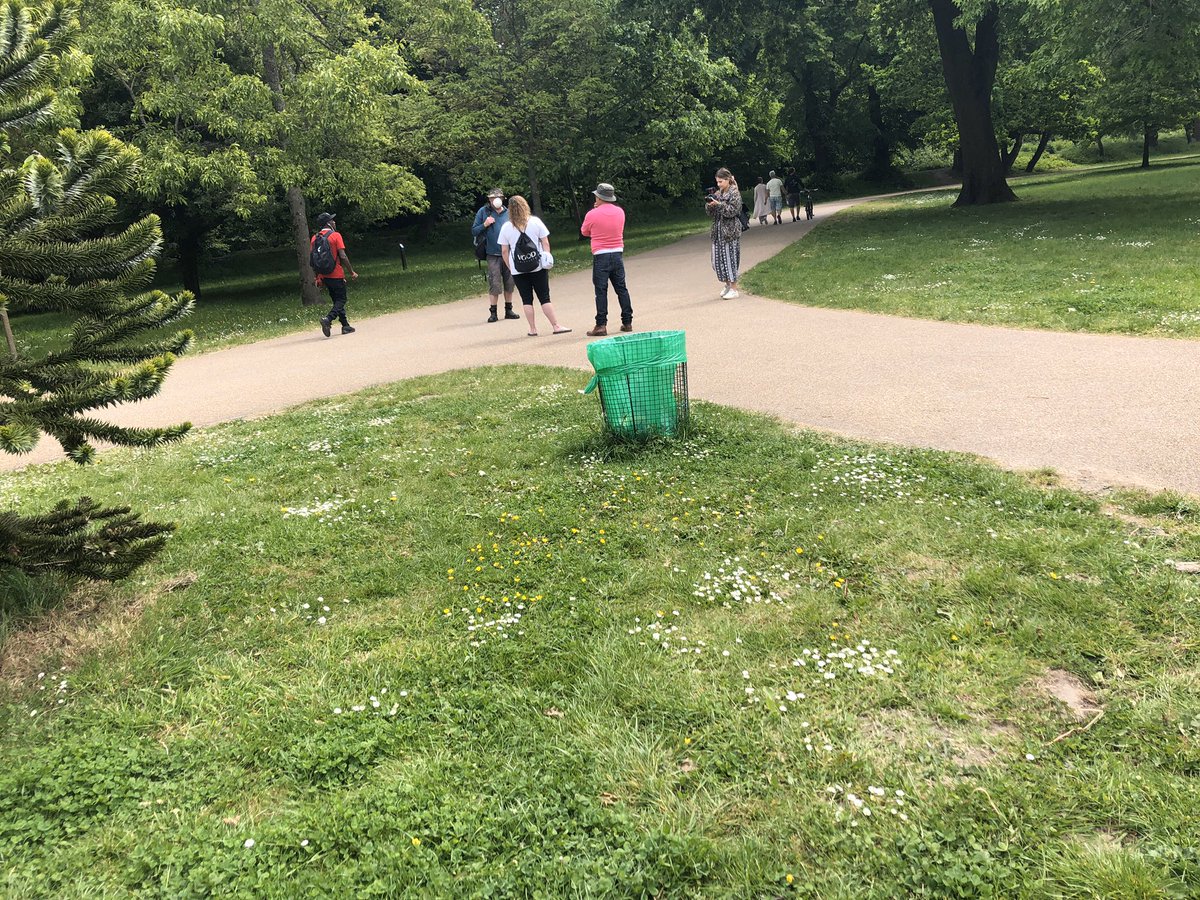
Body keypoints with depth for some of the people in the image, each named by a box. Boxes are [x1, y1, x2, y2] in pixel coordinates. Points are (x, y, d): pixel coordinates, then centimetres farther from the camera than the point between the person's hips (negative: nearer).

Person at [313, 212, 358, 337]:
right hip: (336, 275, -6)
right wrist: (352, 272, -6)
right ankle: (328, 319, -21)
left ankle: (345, 326, 18)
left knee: (337, 300, 16)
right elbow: (343, 257, -15)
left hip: (324, 276, 6)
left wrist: (318, 278, 15)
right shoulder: (335, 236, -10)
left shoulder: (314, 238, 8)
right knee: (341, 300, 1)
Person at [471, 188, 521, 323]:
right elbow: (474, 232, 4)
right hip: (493, 255, -3)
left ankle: (508, 310, 19)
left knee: (509, 283, 7)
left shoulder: (508, 213, 8)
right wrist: (484, 225, -12)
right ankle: (493, 312, 2)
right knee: (494, 284, -7)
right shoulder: (483, 212, 2)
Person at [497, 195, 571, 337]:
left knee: (527, 299, 6)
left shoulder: (506, 227, -2)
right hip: (537, 267, 0)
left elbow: (504, 251, 1)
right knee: (545, 298, 2)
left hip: (518, 270, 0)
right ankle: (556, 326, 0)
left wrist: (510, 267, 9)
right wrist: (547, 259, 7)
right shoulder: (535, 222, -1)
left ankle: (533, 329, 7)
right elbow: (545, 243, 0)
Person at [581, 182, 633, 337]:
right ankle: (627, 322, 14)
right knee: (621, 289, 11)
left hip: (600, 256, -4)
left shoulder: (592, 214, -9)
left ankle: (601, 325, -6)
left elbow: (584, 232, 8)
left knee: (601, 291, -3)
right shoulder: (620, 212, 4)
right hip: (618, 253, 4)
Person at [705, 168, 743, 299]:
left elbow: (733, 210, -15)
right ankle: (728, 285, 24)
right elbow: (710, 212, 14)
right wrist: (709, 205, -7)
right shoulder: (718, 193, 13)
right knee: (718, 259, 8)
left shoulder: (734, 193, -6)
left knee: (729, 258, -6)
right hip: (718, 231, 7)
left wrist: (719, 204, -21)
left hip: (730, 231, -7)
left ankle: (734, 290, 1)